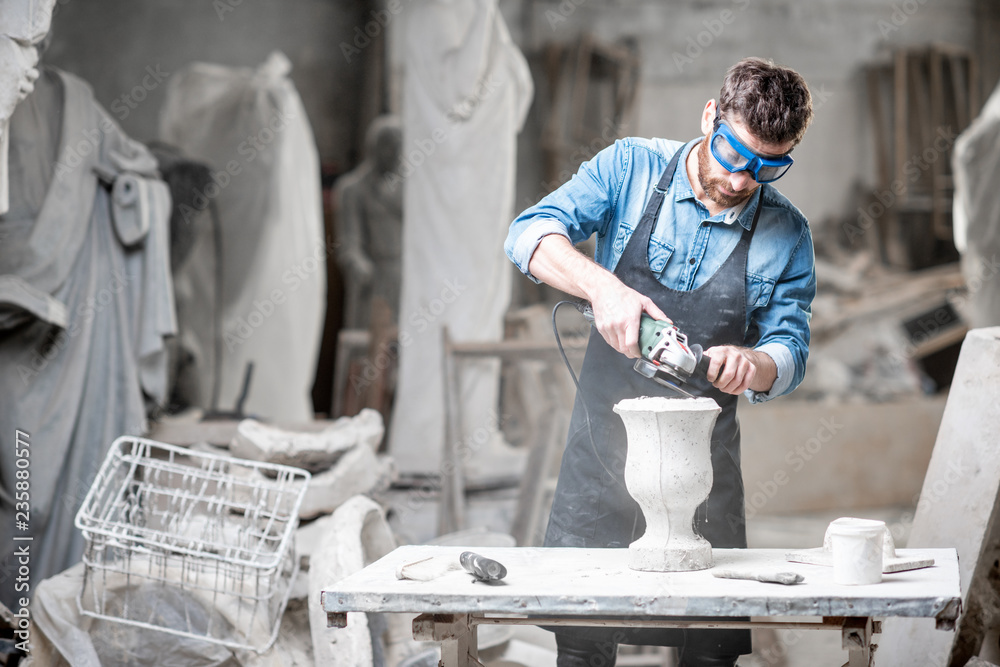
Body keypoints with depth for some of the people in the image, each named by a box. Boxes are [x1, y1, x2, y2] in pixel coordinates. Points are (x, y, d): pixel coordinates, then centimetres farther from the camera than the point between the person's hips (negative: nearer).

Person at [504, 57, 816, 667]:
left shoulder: (787, 234, 0)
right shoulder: (631, 168, -3)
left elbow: (791, 350, 1)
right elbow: (531, 235, -11)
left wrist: (755, 365, -23)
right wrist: (602, 286, -30)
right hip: (602, 452, -1)